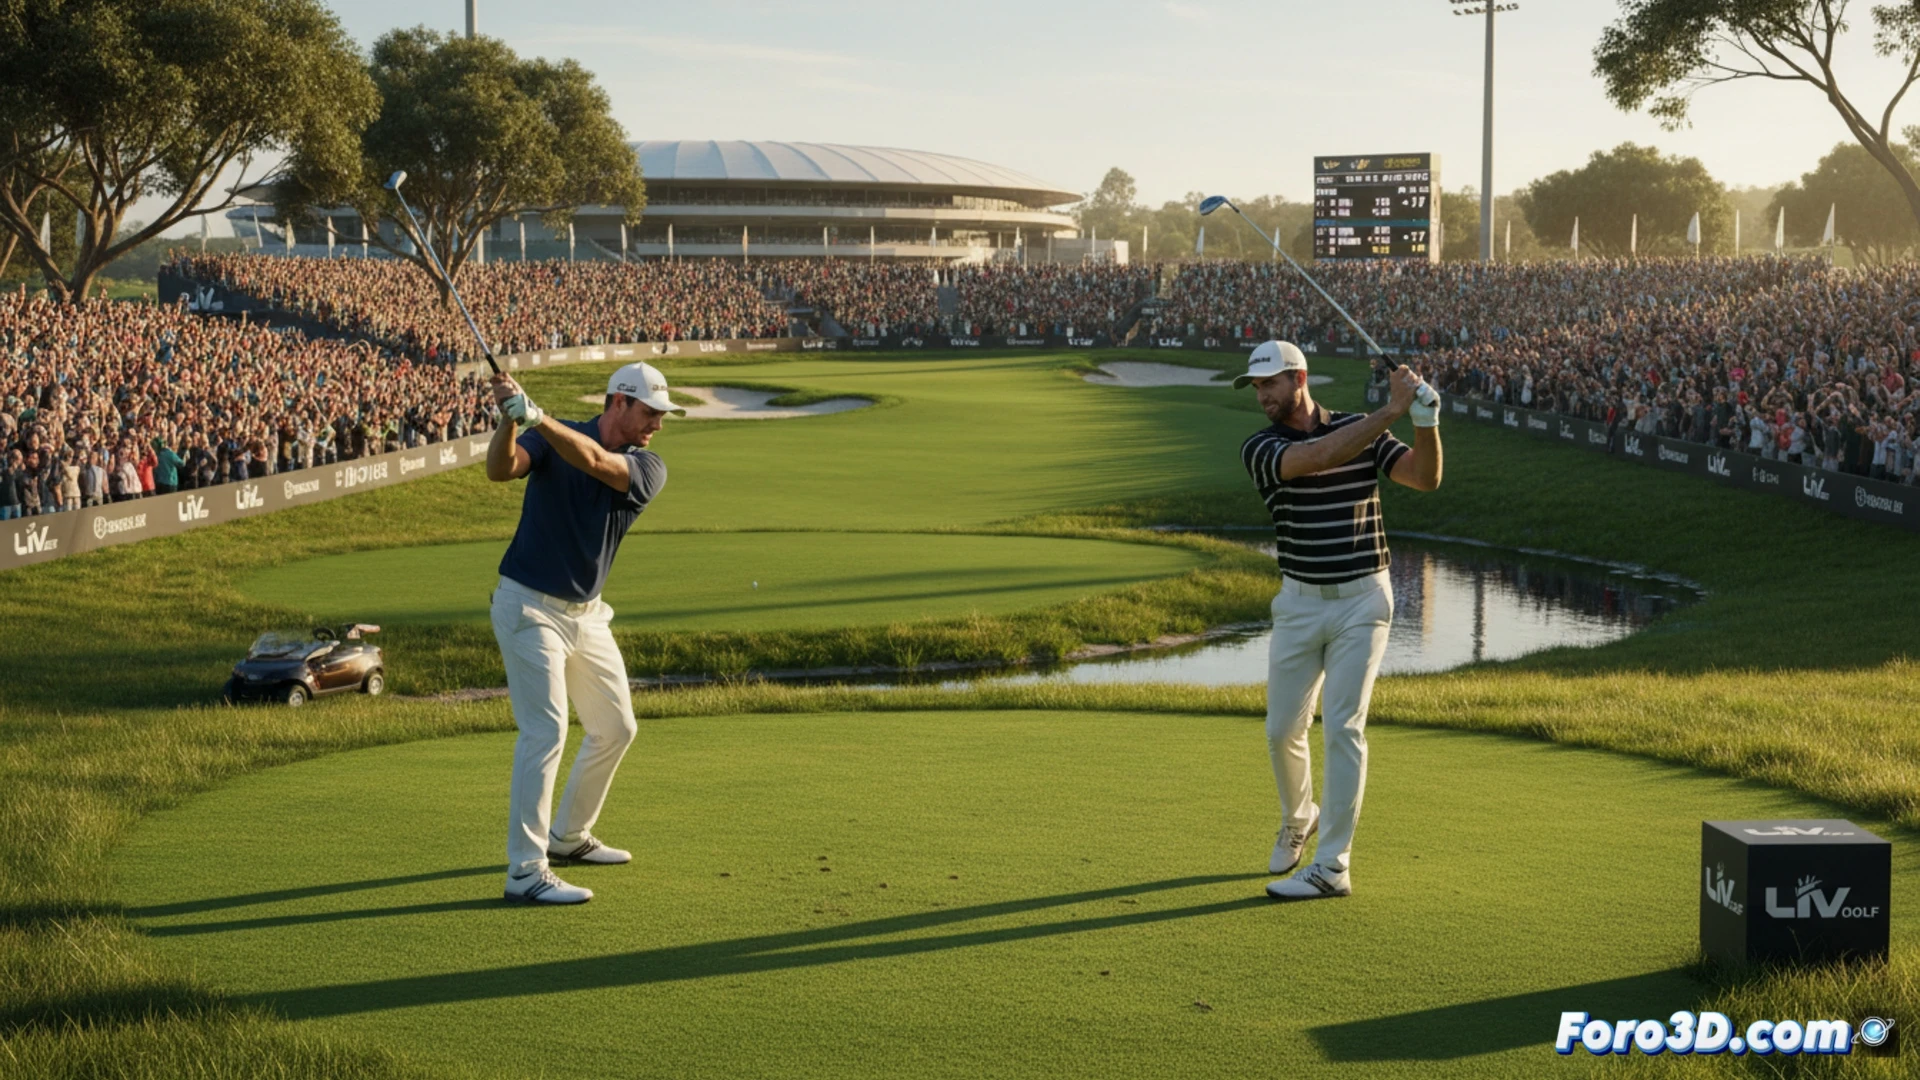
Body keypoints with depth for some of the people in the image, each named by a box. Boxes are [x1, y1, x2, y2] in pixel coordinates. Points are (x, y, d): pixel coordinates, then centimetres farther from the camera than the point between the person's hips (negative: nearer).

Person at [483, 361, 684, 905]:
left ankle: (569, 835, 34)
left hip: (586, 614, 6)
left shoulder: (648, 468, -4)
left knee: (615, 728, 15)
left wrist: (536, 417, -38)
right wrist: (510, 420, -44)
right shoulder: (551, 438, -8)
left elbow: (593, 460, -24)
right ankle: (525, 871, -15)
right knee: (545, 729, -15)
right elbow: (500, 469, -26)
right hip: (529, 607, -6)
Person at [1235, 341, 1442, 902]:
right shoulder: (1259, 448, -6)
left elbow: (1425, 477, -8)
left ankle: (1332, 866, -6)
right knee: (1282, 730, 6)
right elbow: (1318, 457, -25)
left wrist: (1426, 422, -26)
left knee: (1342, 726, -8)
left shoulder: (1363, 429, 0)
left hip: (1362, 600, -2)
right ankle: (1298, 820, 36)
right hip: (1299, 603, 2)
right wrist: (1391, 411, -29)